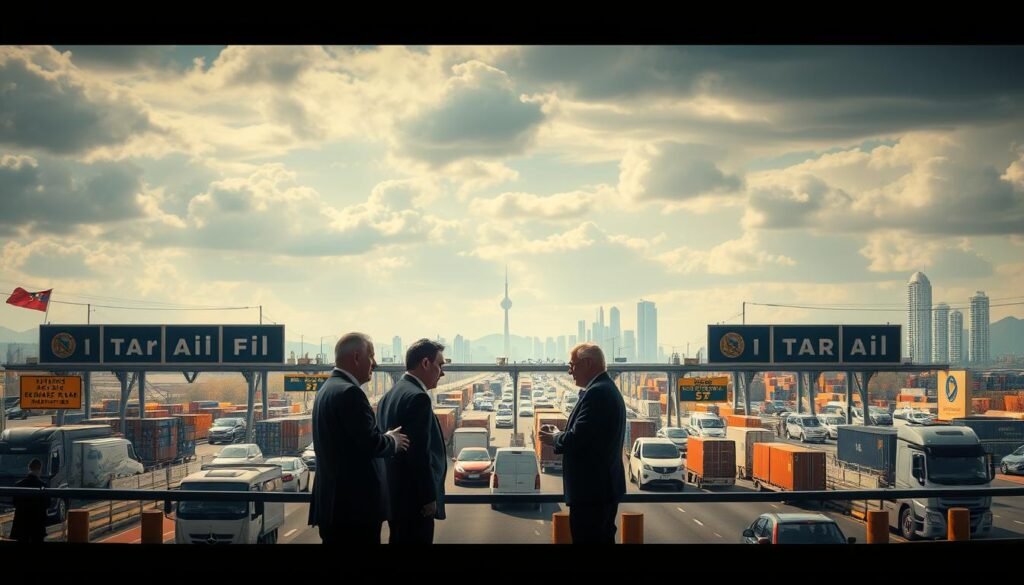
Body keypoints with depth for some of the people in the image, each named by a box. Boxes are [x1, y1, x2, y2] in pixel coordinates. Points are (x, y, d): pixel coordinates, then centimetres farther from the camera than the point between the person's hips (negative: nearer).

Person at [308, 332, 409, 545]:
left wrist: (385, 438, 12)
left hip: (335, 501, 10)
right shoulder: (349, 392, -16)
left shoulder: (328, 389, 16)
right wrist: (393, 441, 0)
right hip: (354, 504, -10)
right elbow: (372, 443, -20)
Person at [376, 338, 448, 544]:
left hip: (395, 495, 10)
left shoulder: (390, 395, 14)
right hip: (414, 499, -10)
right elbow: (419, 454, -21)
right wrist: (429, 498, -16)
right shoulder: (417, 398, -16)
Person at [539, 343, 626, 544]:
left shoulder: (596, 393, -19)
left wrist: (555, 438, -5)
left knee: (586, 539, -6)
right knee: (602, 539, 15)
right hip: (604, 484, 11)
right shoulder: (607, 389, 14)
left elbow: (577, 439, -24)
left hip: (591, 487, -11)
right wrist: (560, 435, 7)